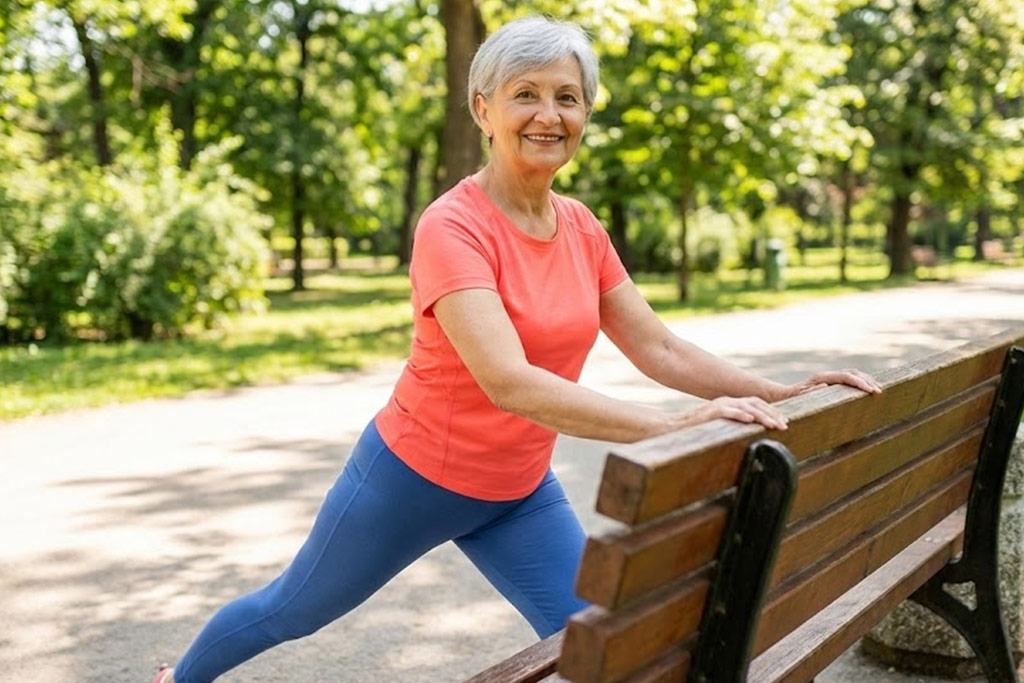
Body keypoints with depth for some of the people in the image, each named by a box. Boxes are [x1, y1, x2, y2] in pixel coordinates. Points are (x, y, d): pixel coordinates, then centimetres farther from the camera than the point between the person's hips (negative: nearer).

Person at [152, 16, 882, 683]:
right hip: (413, 477, -5)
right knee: (293, 611, 19)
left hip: (520, 492, 5)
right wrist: (676, 427, -45)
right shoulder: (452, 227, -27)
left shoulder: (582, 227, -5)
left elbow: (660, 348, -2)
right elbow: (510, 383, -39)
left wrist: (784, 392, -13)